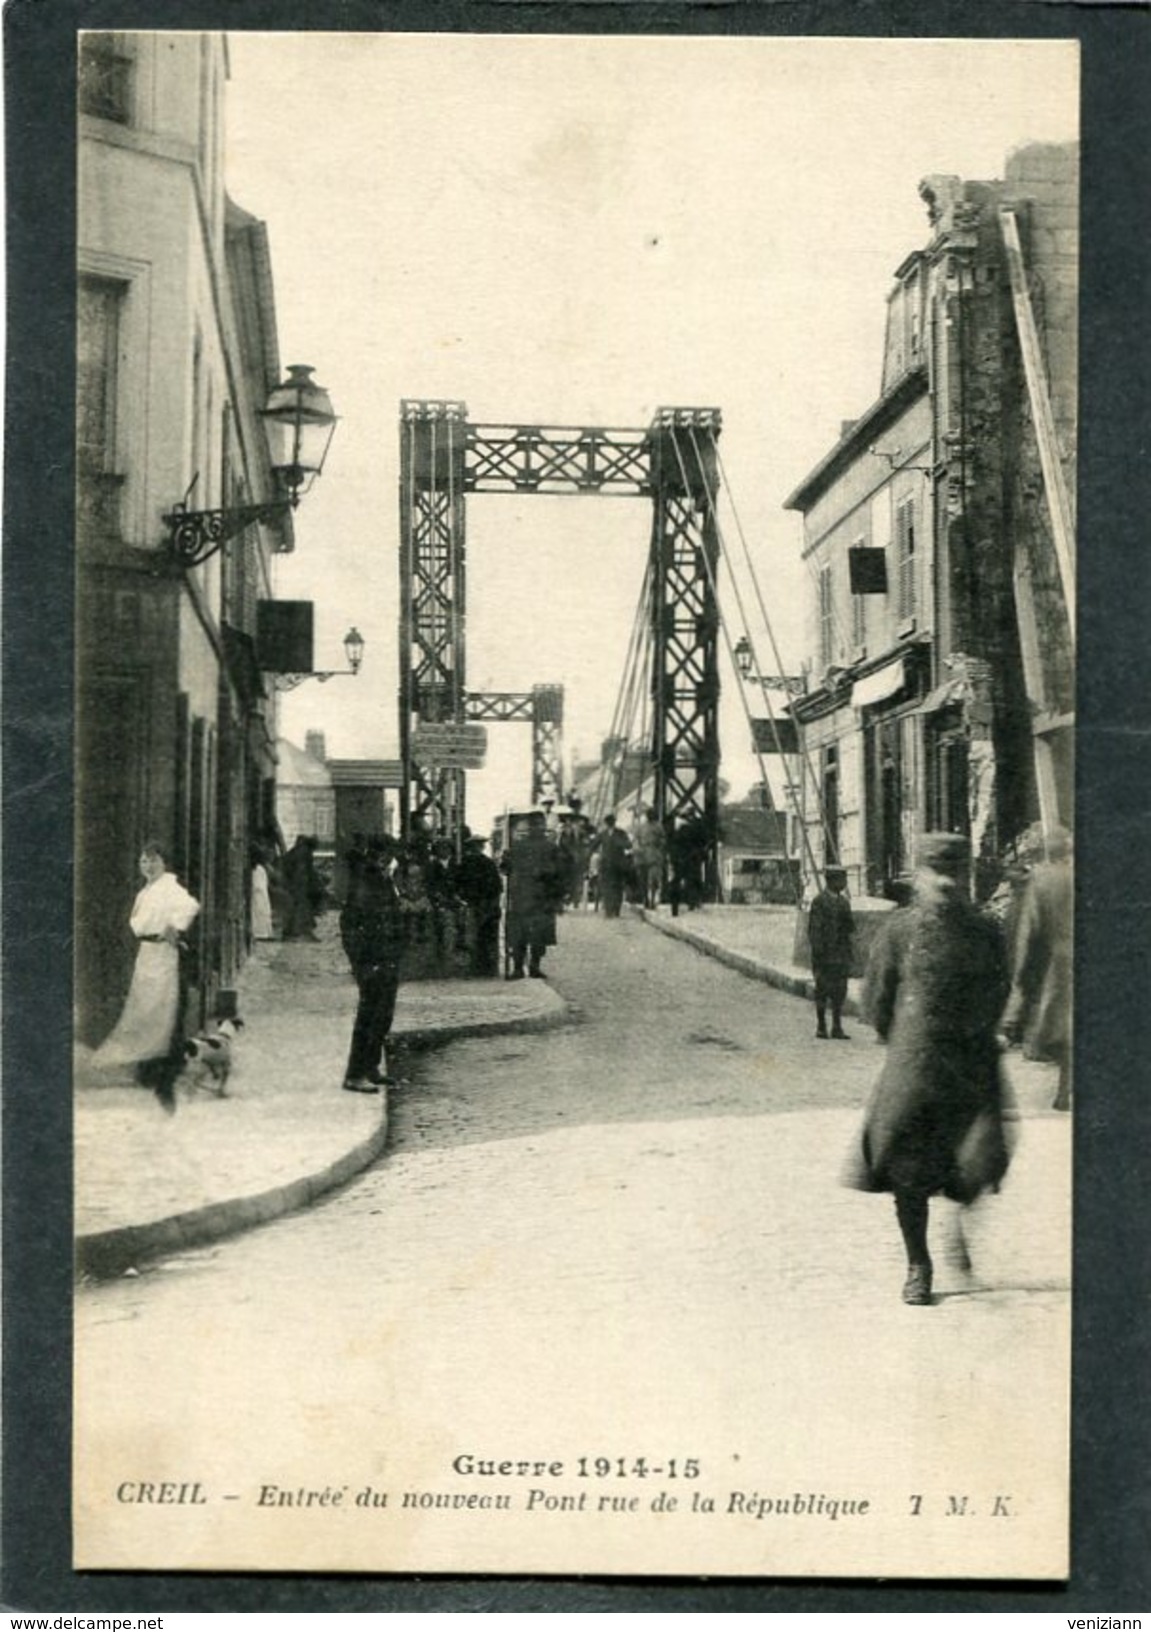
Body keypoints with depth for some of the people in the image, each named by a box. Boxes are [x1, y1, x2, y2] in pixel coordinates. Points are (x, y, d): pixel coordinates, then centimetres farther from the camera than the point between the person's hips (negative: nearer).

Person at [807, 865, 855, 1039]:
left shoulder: (844, 901, 13)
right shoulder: (819, 902, -7)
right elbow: (814, 929, -10)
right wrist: (818, 952, -15)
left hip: (842, 954, 6)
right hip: (825, 954, -6)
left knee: (840, 991, 4)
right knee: (823, 990, 0)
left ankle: (837, 1027, 9)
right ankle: (821, 1026, 8)